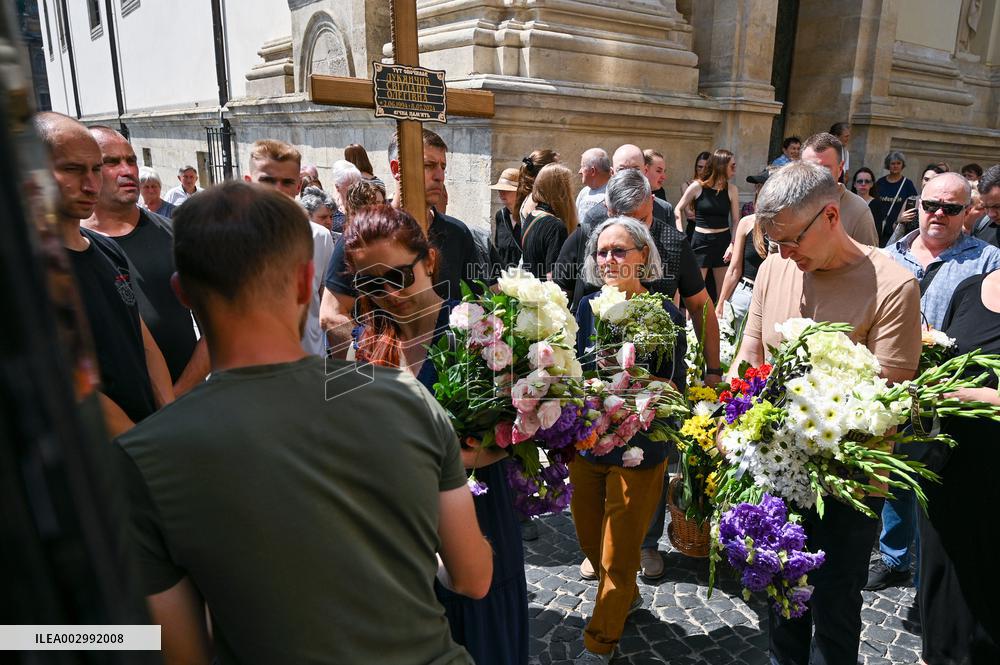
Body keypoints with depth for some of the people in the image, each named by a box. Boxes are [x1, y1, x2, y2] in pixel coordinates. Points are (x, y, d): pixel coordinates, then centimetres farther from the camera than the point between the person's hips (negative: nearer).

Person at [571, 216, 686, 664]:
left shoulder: (664, 313, -13)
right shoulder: (588, 307, -1)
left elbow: (674, 389, -13)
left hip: (639, 451, -4)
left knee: (618, 555, 8)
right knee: (589, 539, 21)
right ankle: (626, 597, 50)